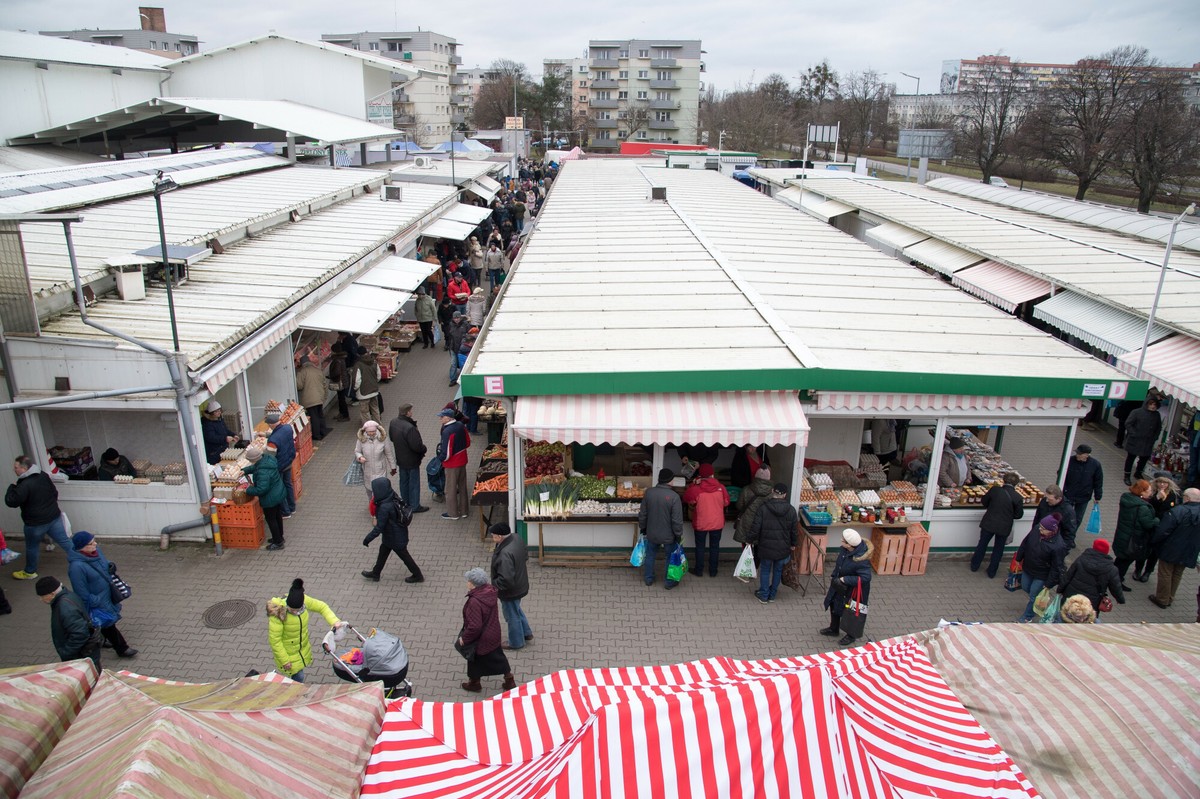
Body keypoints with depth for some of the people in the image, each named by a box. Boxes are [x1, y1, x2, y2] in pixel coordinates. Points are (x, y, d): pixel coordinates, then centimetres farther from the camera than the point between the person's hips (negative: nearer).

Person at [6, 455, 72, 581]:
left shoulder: (24, 485, -25)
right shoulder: (44, 475, 0)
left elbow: (11, 502, -18)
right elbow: (55, 493, 11)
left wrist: (12, 487, -3)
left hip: (35, 523, -6)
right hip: (54, 517, 6)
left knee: (32, 547, 15)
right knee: (65, 541, 10)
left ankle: (30, 572, 32)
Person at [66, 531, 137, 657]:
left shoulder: (96, 550, -11)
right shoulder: (77, 566, -35)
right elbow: (82, 593, -26)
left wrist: (111, 567, -3)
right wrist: (96, 602, -19)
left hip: (106, 596, 8)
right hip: (96, 604, -8)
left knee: (107, 622, 28)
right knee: (107, 622, 10)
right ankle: (122, 648, 27)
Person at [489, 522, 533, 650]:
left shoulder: (505, 554, -39)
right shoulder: (517, 538, -12)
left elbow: (506, 579, -38)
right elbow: (525, 556, 8)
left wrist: (494, 585, -20)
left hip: (510, 591, -8)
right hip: (520, 584, 8)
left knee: (512, 615, 17)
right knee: (516, 610, 31)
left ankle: (516, 642, 39)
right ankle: (527, 633, 49)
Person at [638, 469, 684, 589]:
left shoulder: (648, 492, -10)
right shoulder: (674, 497, -23)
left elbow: (642, 514, 0)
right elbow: (677, 520, -19)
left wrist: (643, 528, 15)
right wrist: (679, 535, -5)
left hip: (652, 534, 3)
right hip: (668, 535, -3)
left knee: (650, 556, 23)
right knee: (671, 558, 17)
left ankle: (648, 579, 36)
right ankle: (670, 582, 29)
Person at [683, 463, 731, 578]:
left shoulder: (696, 489, -19)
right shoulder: (720, 487, -12)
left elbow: (687, 499, -2)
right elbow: (726, 503, 2)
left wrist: (693, 484, -4)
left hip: (701, 523, -2)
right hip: (717, 522, 2)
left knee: (700, 546, 14)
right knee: (715, 546, 16)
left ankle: (698, 570, 23)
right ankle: (713, 571, 24)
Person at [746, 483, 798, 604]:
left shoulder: (763, 508, -15)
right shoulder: (791, 510, -7)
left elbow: (756, 527, -12)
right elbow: (794, 529, 3)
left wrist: (751, 540, 3)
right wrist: (793, 544, 18)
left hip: (766, 547, -2)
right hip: (783, 548, 2)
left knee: (765, 570, 14)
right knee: (778, 571, 18)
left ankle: (764, 595, 23)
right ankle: (772, 595, 29)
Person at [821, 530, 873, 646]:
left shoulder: (860, 560, -39)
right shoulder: (845, 549, -16)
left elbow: (865, 578, -34)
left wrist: (844, 579, -31)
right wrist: (834, 575, 7)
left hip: (853, 590, -7)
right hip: (840, 585, 8)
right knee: (834, 606, 24)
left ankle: (851, 636, 42)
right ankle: (834, 629, 49)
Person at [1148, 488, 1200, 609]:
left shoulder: (1178, 511, -26)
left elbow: (1163, 531, -24)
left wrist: (1155, 541, -7)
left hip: (1170, 551, -6)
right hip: (1188, 554, 6)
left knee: (1165, 575, 9)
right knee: (1177, 575, 21)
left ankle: (1162, 599, 19)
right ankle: (1170, 598, 33)